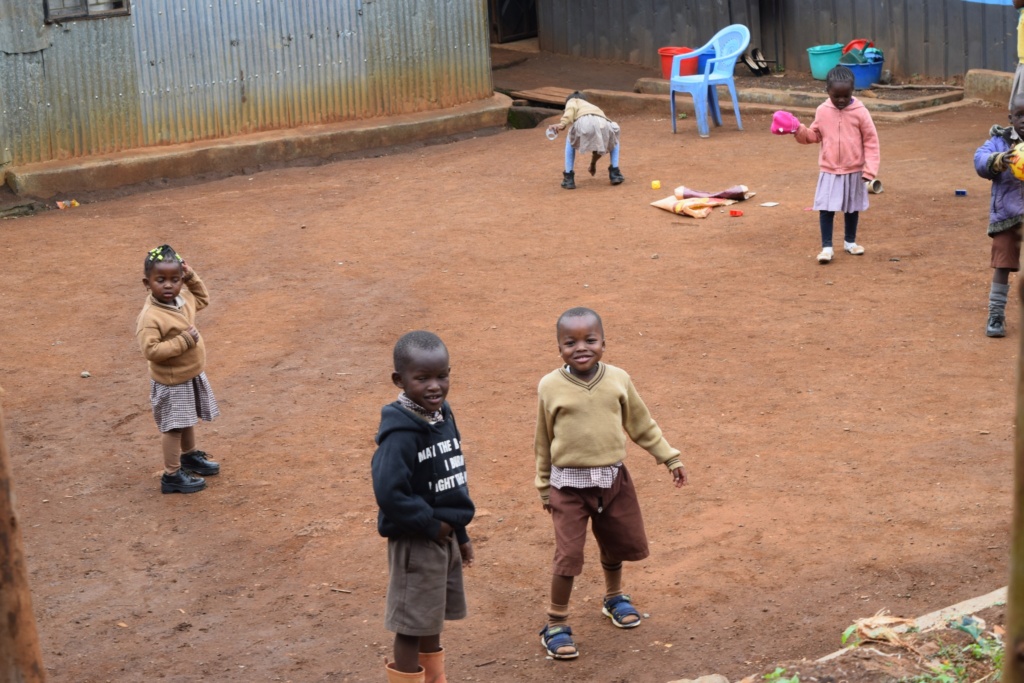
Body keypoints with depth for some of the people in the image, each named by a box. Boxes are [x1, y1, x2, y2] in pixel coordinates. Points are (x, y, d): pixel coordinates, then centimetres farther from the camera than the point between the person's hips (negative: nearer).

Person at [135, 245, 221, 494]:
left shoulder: (184, 299, -4)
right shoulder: (150, 317, -29)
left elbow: (203, 299, 19)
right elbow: (150, 350, -35)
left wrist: (191, 276, 2)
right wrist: (183, 341, -32)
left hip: (192, 375, 8)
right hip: (171, 382, -8)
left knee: (188, 421, 27)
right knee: (173, 427, 2)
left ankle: (190, 456, 47)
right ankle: (172, 476, 13)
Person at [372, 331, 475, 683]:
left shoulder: (442, 415, 4)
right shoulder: (400, 433, -24)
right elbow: (389, 493, -31)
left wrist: (460, 532, 17)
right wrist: (430, 525, -21)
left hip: (443, 535, 9)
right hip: (415, 542, -9)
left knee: (432, 621, 22)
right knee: (412, 626, 2)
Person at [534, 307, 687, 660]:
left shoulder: (618, 380, -5)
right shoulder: (550, 387, -10)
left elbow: (642, 425, 8)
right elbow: (543, 441, 1)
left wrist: (670, 458, 11)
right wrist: (544, 488, 7)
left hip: (612, 479, 3)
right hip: (569, 484, -3)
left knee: (620, 543, 18)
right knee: (568, 554, -4)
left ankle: (614, 597, 45)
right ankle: (556, 623, 12)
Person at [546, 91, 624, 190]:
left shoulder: (572, 100, 36)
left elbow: (571, 108, 8)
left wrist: (562, 124, -8)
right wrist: (593, 162, 72)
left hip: (583, 123, -3)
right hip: (602, 124, 3)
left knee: (570, 141, 33)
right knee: (613, 140, 39)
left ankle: (569, 178, 23)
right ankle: (614, 173, 25)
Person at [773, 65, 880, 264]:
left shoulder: (860, 112, -12)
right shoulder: (822, 111, -3)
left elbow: (871, 141, -8)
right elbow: (814, 136, 10)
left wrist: (870, 169, -13)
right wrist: (798, 129, -8)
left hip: (854, 171, -1)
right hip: (829, 171, 1)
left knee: (852, 208, 14)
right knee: (826, 208, -4)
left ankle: (850, 241, 31)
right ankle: (826, 247, 2)